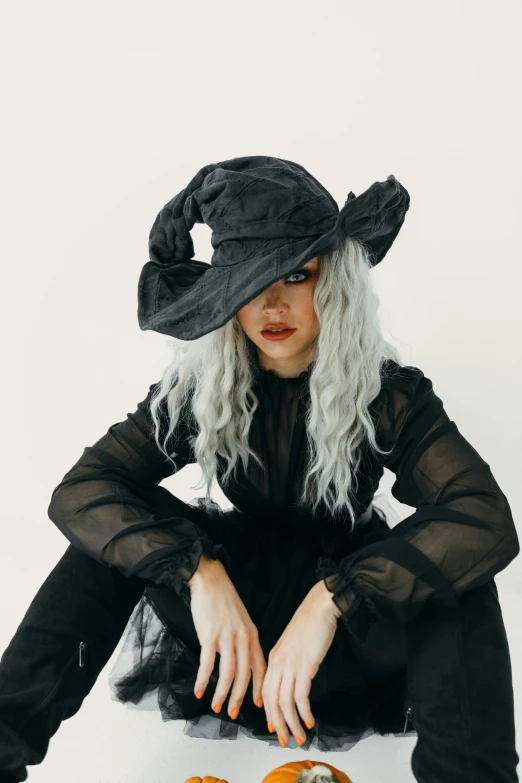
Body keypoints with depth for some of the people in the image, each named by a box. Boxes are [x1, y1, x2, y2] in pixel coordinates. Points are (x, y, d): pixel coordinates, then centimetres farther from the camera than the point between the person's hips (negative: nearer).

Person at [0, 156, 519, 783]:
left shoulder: (386, 391, -17)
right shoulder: (196, 389, -12)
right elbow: (79, 491, -21)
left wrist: (330, 599, -42)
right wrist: (198, 571, -37)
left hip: (351, 635, -2)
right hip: (234, 607, 2)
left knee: (456, 578, -32)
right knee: (122, 524, -20)